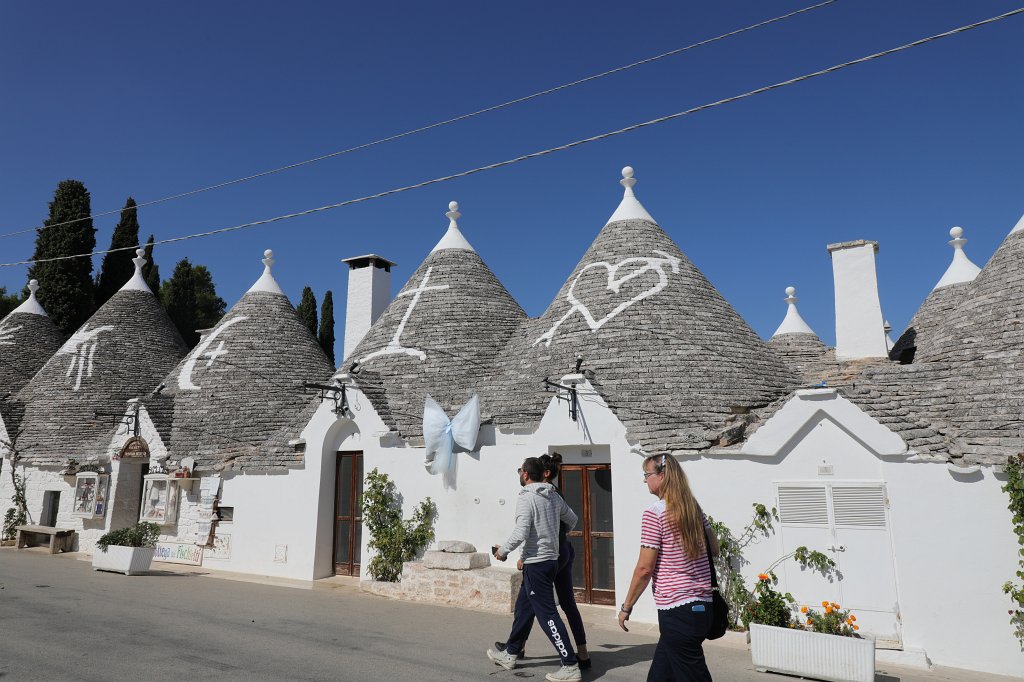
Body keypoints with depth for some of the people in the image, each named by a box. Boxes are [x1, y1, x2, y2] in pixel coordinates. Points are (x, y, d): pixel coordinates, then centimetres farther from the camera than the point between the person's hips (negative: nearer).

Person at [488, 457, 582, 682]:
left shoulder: (526, 497, -15)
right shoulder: (554, 496, 8)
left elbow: (521, 533, -23)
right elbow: (572, 519, 18)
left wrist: (502, 550, -7)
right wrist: (559, 536, 36)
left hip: (536, 563, -9)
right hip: (551, 559, 9)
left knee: (547, 614, -4)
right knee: (523, 608, 20)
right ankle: (510, 655, 33)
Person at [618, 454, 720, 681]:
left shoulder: (654, 513, -14)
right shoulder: (694, 508, 7)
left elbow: (644, 568, -14)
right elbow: (714, 550, 17)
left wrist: (626, 607, -4)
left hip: (677, 610, -8)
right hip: (702, 607, 8)